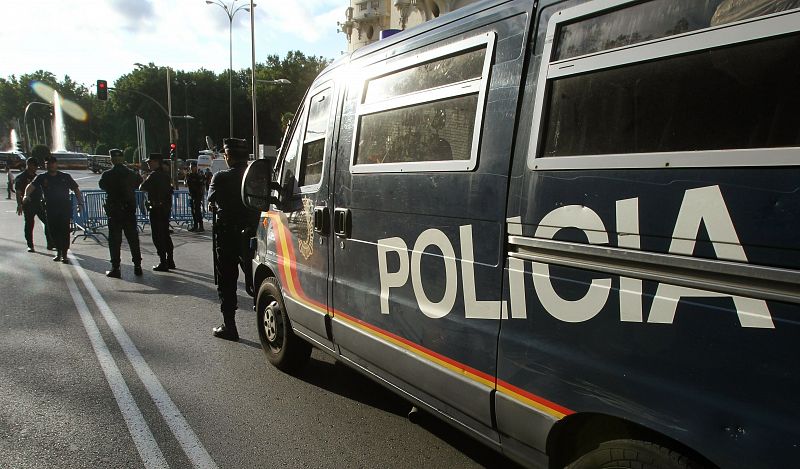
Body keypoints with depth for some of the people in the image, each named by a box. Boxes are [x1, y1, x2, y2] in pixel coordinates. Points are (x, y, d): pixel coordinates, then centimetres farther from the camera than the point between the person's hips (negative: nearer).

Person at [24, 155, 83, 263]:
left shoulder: (65, 177, 7)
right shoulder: (42, 178, 6)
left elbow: (76, 189, 10)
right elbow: (31, 186, -7)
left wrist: (80, 203, 0)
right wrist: (26, 195, -28)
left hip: (65, 208, -2)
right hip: (50, 208, 2)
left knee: (64, 231, -7)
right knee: (53, 231, 6)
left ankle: (64, 254, -2)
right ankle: (58, 251, 24)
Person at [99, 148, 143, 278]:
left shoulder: (107, 175, -8)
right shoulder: (132, 174, -1)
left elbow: (102, 185, 9)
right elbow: (139, 182, 16)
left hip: (114, 211, -3)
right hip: (130, 211, 3)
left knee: (114, 240, 3)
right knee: (133, 239, 10)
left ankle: (115, 268, 2)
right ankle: (137, 266, 13)